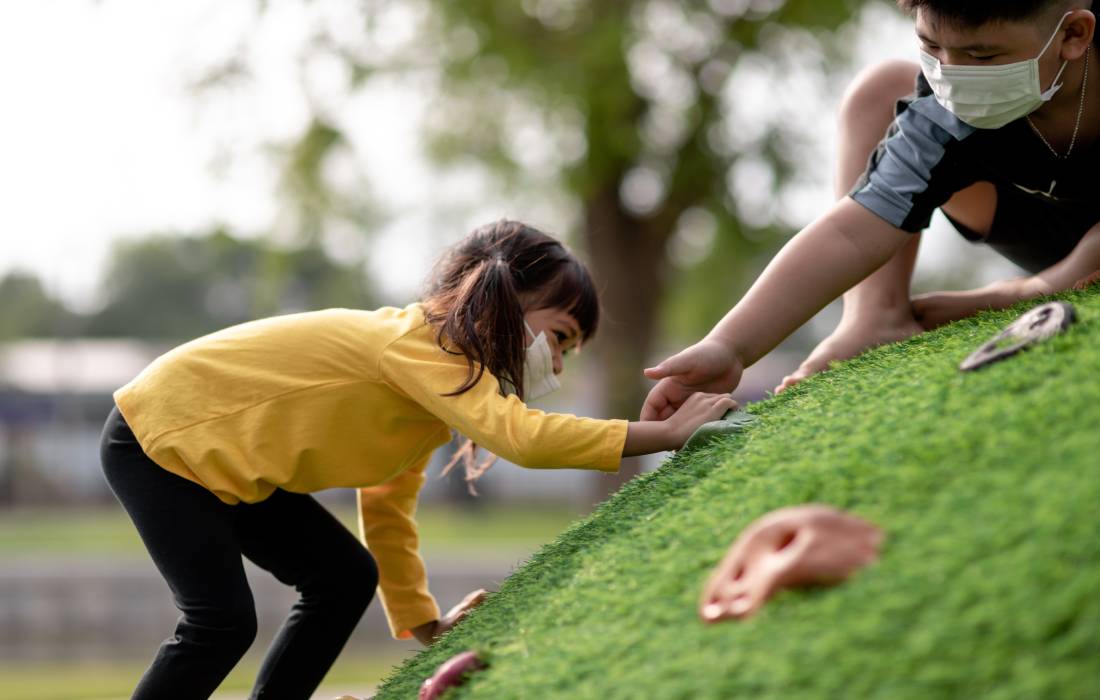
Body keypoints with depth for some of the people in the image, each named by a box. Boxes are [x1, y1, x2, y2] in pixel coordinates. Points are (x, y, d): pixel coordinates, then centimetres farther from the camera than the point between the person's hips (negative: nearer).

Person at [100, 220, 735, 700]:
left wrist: (423, 623, 6)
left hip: (224, 456, 10)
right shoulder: (420, 344, -26)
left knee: (344, 577, 1)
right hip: (157, 437, -10)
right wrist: (667, 433, -38)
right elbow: (519, 436, -40)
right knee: (223, 619, -17)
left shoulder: (426, 372, 4)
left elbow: (386, 507, 10)